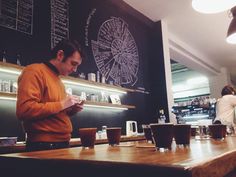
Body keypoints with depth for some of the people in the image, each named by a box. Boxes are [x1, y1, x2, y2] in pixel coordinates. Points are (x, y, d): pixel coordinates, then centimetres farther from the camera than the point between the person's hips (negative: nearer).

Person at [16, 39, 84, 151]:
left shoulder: (58, 80, 17)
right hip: (43, 147, -9)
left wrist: (71, 110, 5)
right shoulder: (35, 71, -10)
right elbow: (24, 110, -22)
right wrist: (61, 105, -17)